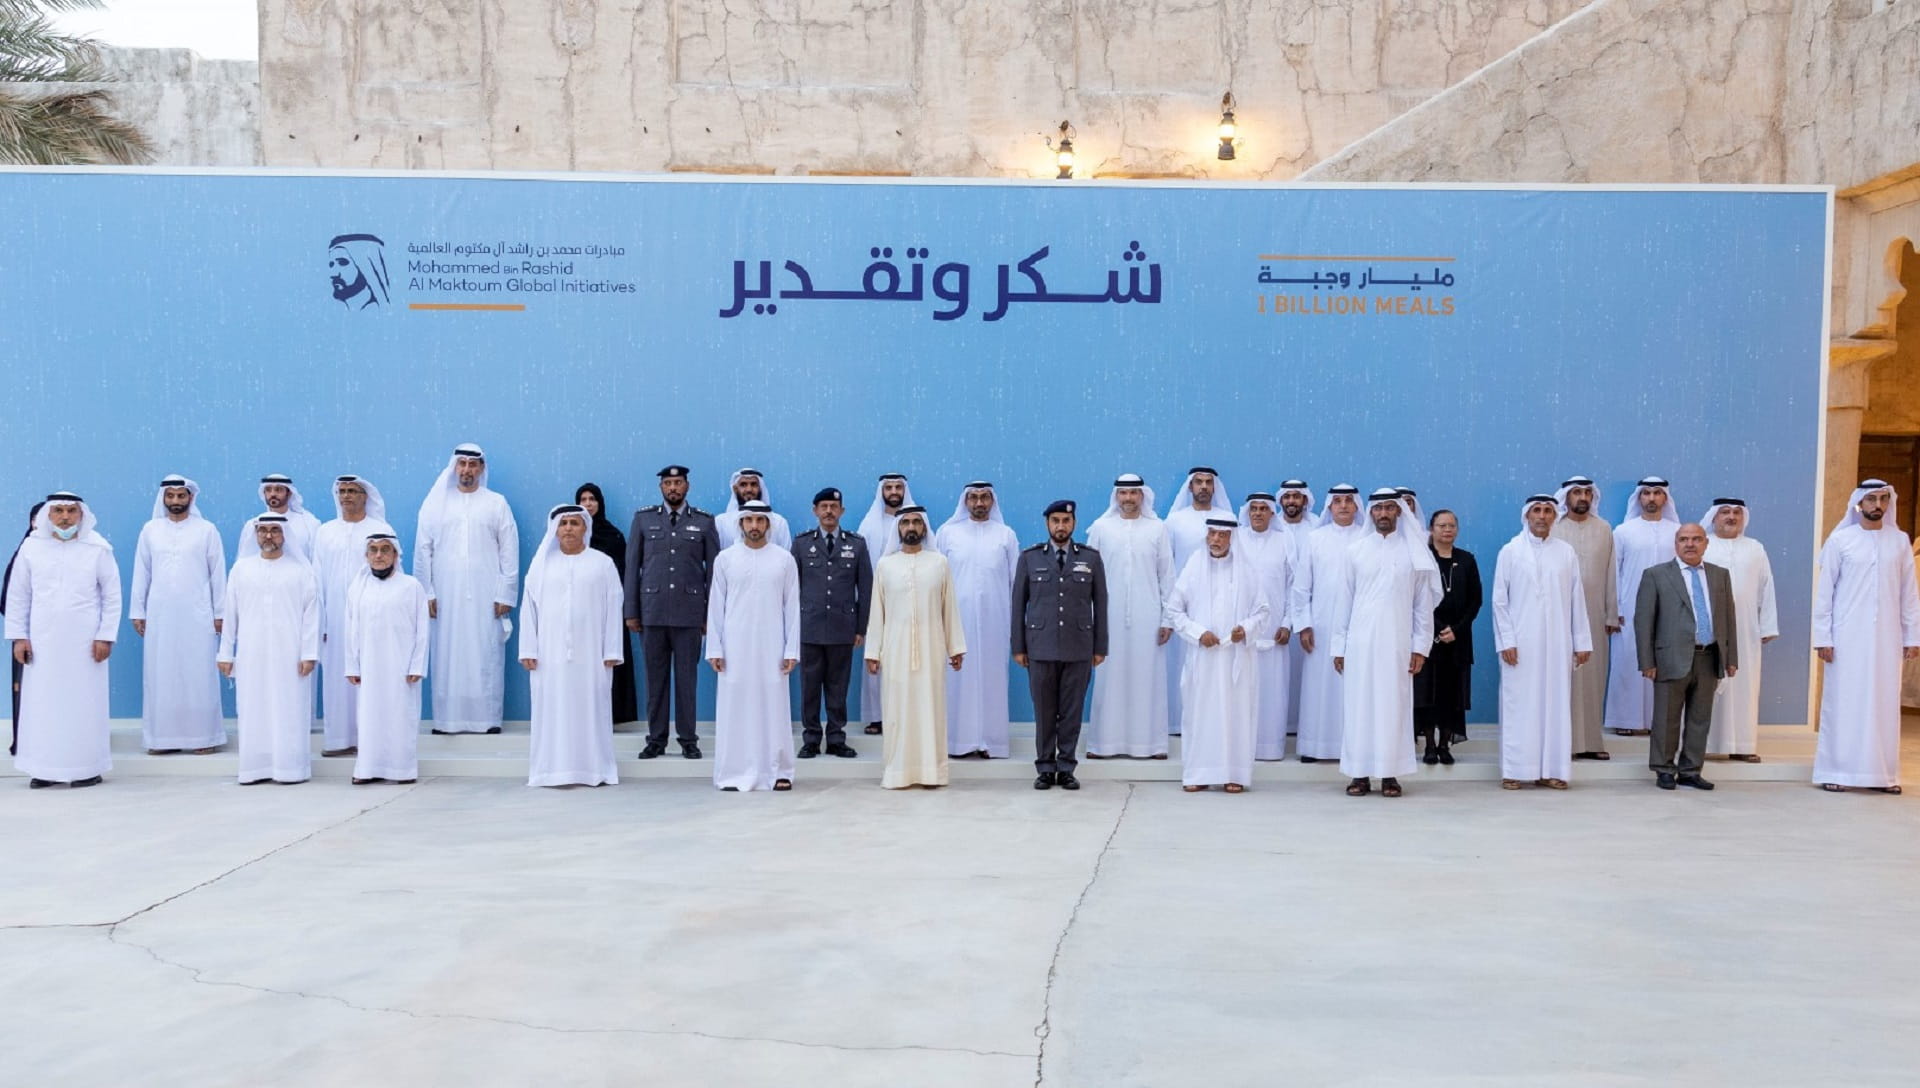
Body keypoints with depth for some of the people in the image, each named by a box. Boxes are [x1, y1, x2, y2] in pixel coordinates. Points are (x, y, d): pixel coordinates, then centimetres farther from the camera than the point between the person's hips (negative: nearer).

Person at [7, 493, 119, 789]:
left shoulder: (97, 549, 1)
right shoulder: (31, 547, 5)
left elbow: (112, 596, 2)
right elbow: (17, 595, 9)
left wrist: (106, 636, -3)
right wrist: (18, 636, 4)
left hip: (84, 642, -2)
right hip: (42, 642, 2)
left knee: (84, 703, 0)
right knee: (42, 702, 2)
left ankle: (88, 768, 7)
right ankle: (44, 768, 10)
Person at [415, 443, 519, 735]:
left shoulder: (496, 503, 6)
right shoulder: (436, 503, 8)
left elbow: (509, 552, 4)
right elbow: (422, 550, 7)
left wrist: (505, 595, -2)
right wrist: (426, 592, 0)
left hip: (485, 597, -1)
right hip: (446, 596, 1)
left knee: (486, 656, -3)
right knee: (447, 656, -1)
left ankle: (487, 718, 1)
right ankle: (447, 719, 3)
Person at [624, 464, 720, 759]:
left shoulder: (704, 521, 5)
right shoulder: (643, 518, 7)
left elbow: (713, 568, 5)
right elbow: (632, 566, 7)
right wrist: (631, 612, 3)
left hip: (689, 611, -1)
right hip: (652, 610, 1)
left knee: (687, 677, 2)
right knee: (656, 676, 5)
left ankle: (688, 739, 9)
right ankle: (656, 739, 12)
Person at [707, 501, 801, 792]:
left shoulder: (784, 559, 4)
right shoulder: (725, 559, 4)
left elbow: (792, 607, 3)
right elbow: (716, 606, 5)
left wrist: (792, 650, -2)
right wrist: (715, 649, -1)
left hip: (771, 647, 0)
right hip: (735, 647, 0)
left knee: (773, 707, -1)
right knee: (735, 707, 0)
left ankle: (778, 772, 6)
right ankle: (735, 773, 5)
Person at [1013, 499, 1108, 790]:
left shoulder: (1091, 558, 6)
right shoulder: (1030, 558, 6)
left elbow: (1100, 604, 6)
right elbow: (1018, 603, 6)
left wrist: (1100, 647, 3)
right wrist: (1018, 647, 2)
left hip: (1079, 648, 0)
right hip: (1041, 647, 0)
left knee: (1072, 711, 3)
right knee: (1044, 711, 4)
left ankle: (1066, 768, 12)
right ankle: (1045, 768, 12)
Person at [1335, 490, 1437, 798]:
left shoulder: (1414, 552, 4)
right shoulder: (1356, 551, 7)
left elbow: (1424, 603, 4)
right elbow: (1345, 600, 8)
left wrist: (1420, 647, -1)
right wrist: (1339, 646, 5)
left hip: (1397, 643, -1)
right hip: (1360, 642, 1)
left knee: (1393, 706, 0)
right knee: (1359, 704, 1)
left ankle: (1389, 774, 5)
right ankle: (1360, 773, 6)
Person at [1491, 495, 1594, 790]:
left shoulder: (1566, 552, 7)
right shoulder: (1510, 552, 2)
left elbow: (1577, 599, 7)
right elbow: (1499, 601, 1)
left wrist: (1582, 642, 4)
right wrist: (1506, 641, -6)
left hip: (1557, 644, 2)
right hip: (1520, 644, -2)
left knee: (1556, 704, 2)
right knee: (1519, 705, -2)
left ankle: (1550, 770, 7)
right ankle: (1513, 771, 2)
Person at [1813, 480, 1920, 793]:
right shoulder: (1840, 540, -1)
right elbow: (1823, 591, -2)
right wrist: (1822, 637, -7)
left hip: (1886, 638, 3)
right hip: (1847, 637, -2)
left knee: (1884, 704, 5)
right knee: (1843, 703, 0)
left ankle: (1882, 773, 11)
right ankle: (1835, 772, 5)